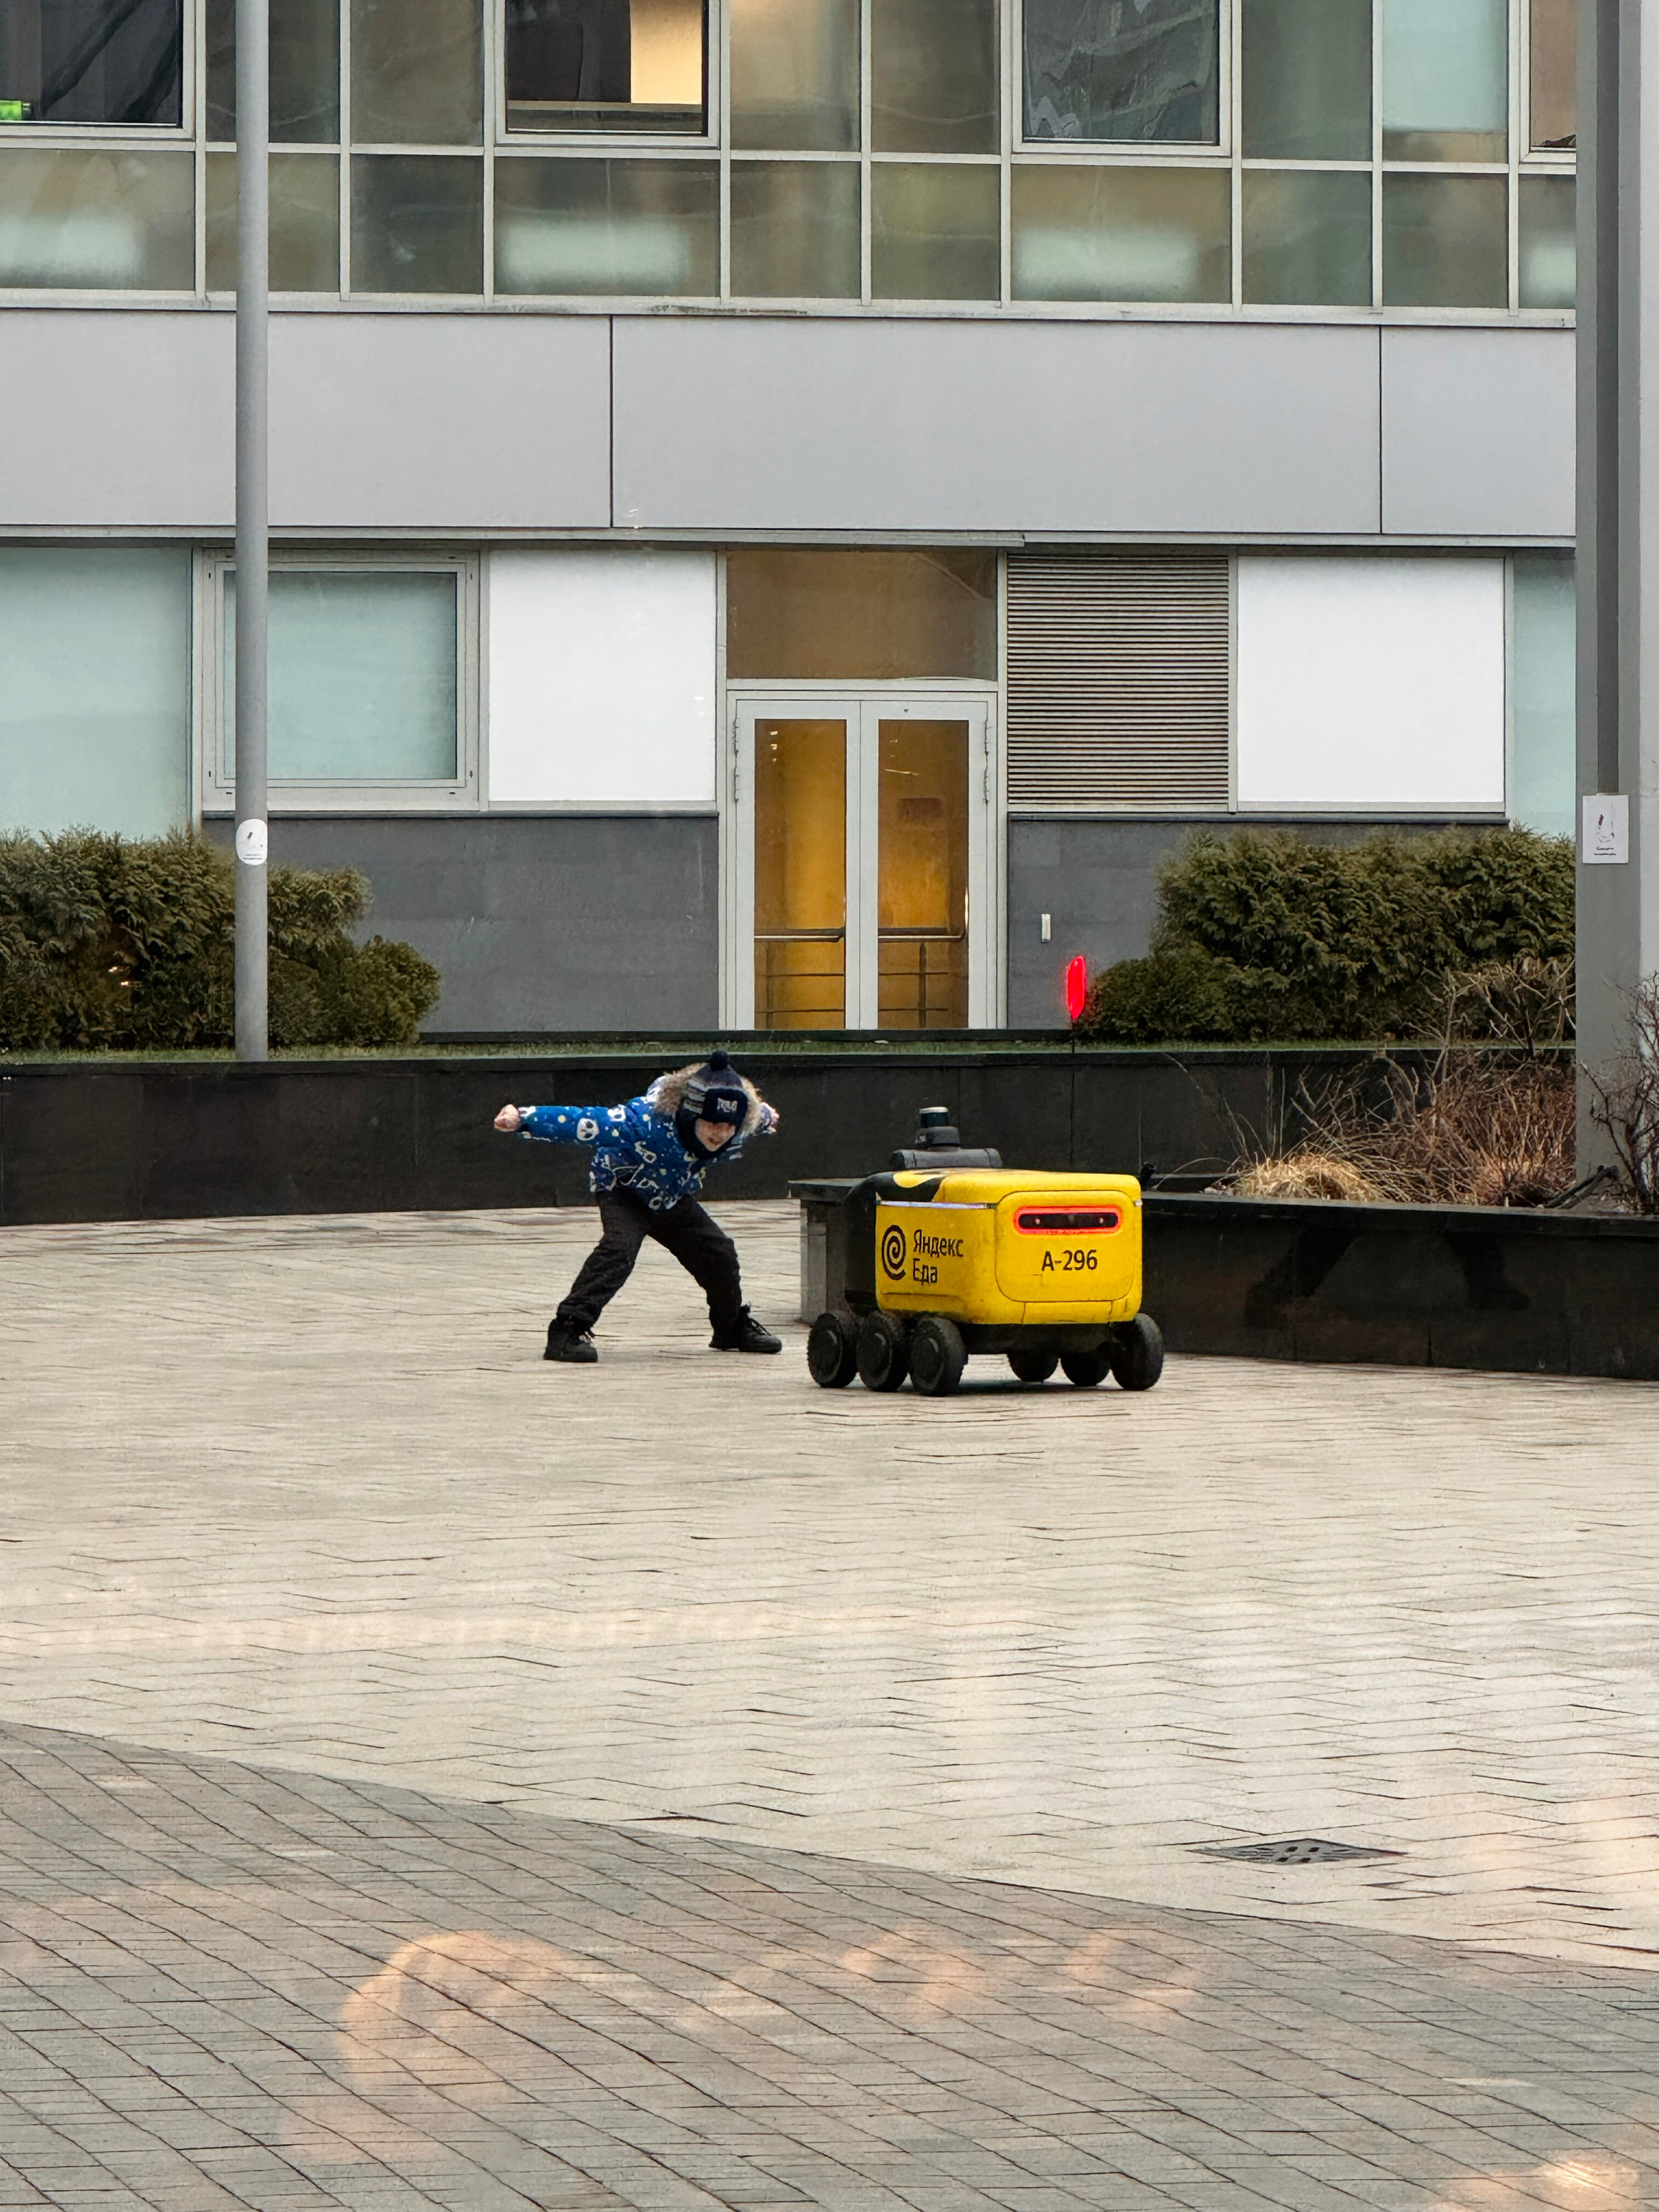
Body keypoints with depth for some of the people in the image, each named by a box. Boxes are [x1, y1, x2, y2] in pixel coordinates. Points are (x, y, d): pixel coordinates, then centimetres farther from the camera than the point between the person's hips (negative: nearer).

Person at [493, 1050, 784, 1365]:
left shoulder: (737, 1132, -24)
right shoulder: (648, 1121, -43)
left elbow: (763, 1117, 3)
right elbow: (585, 1123, -47)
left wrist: (768, 1117, 28)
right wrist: (521, 1119, -54)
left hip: (673, 1197, 6)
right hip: (624, 1190, -6)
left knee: (719, 1253, 4)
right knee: (619, 1247, -30)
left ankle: (734, 1327, 32)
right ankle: (568, 1330, -32)